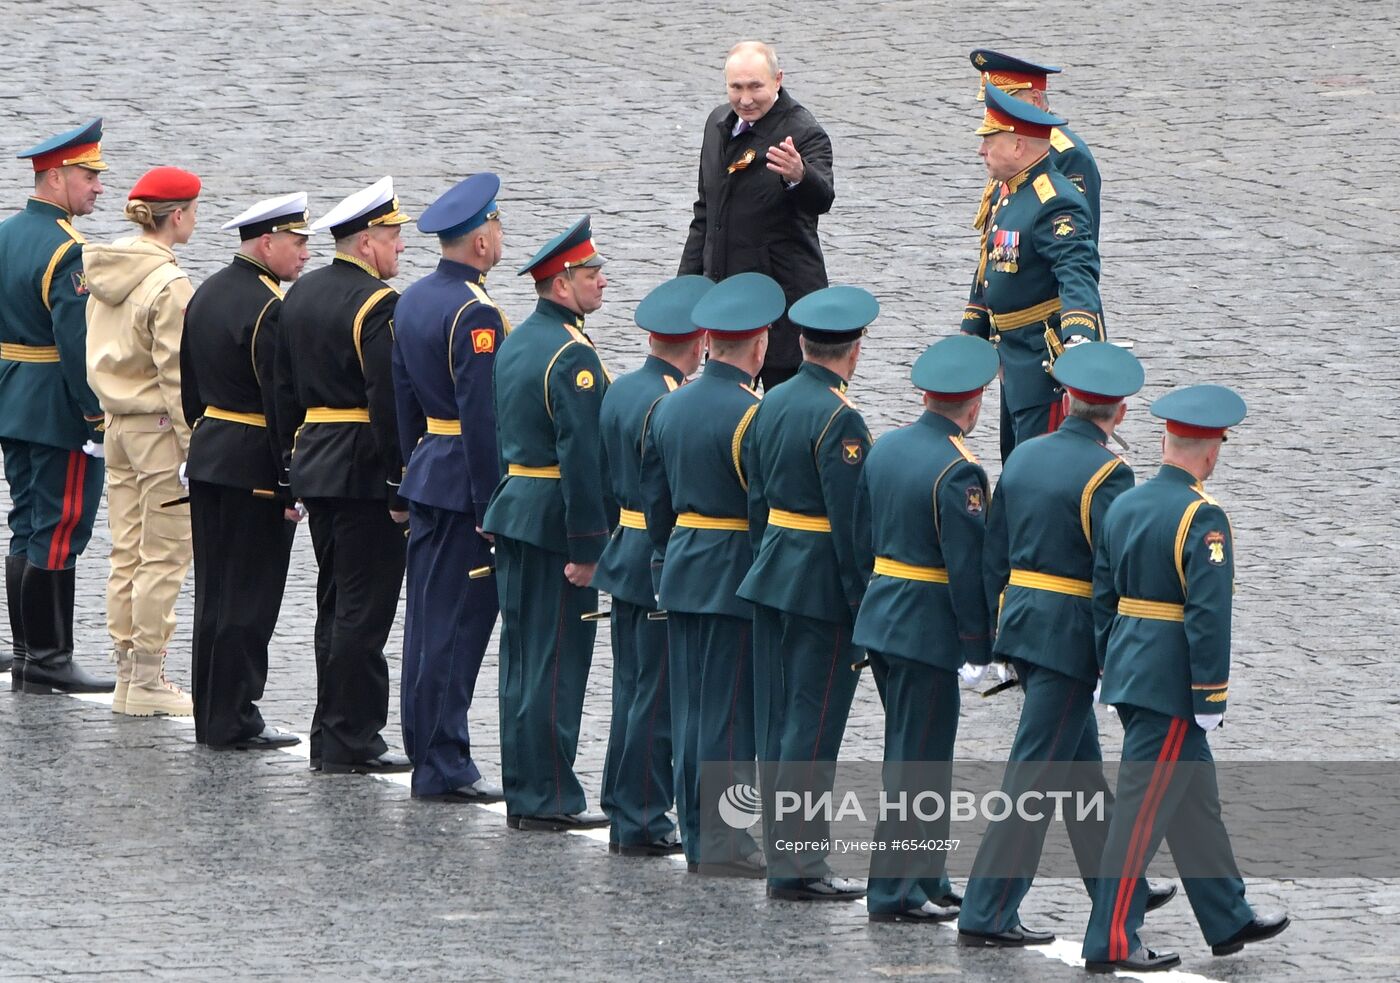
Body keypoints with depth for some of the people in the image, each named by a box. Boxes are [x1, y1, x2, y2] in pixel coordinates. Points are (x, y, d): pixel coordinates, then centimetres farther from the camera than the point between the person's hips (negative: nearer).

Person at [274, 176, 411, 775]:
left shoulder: (301, 295, 11)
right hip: (365, 472, -9)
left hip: (312, 462, 9)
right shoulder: (378, 304, -16)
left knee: (335, 606, 15)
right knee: (364, 608, -4)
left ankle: (330, 738, 18)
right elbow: (389, 403, -20)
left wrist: (290, 468, 20)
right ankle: (351, 743, -4)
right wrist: (401, 488, -16)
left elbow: (284, 390, 16)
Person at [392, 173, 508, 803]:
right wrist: (492, 506, -19)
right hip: (465, 484, -9)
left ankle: (426, 749, 18)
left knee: (428, 618, 13)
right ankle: (443, 767, -4)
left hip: (426, 474, 9)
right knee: (457, 625, -6)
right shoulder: (475, 314, -19)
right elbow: (481, 416, -21)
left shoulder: (412, 301, 10)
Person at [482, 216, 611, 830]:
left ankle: (522, 792, 17)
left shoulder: (516, 342, 12)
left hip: (513, 519, 9)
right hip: (555, 526, -9)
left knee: (522, 659, 12)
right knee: (557, 664, -4)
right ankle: (549, 799, -2)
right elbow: (580, 457, -21)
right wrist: (585, 549, -20)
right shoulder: (572, 355, -18)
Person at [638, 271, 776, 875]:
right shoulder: (750, 417, -16)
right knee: (730, 710, -3)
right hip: (736, 577, -7)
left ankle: (696, 836, 16)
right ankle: (723, 845, -1)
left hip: (682, 572, 7)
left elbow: (653, 500, 13)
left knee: (691, 707, 12)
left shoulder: (669, 407, 7)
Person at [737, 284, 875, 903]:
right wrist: (864, 603, -15)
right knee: (813, 729, -4)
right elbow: (850, 521, -19)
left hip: (773, 571, 8)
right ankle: (797, 865, -4)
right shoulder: (838, 419, -18)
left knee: (777, 720, 12)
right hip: (821, 589, -8)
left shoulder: (774, 404, 8)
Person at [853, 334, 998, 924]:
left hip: (880, 615, 9)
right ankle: (895, 893, 1)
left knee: (915, 757, 18)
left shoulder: (886, 448, 6)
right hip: (928, 629, -9)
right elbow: (968, 567, -19)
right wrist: (979, 646, -12)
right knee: (917, 762, -2)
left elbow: (863, 541, 14)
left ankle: (925, 881, 26)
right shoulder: (957, 472, -19)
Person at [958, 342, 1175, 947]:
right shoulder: (1106, 474, -15)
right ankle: (987, 915, -4)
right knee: (1036, 777, -4)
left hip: (1021, 622, 8)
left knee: (1081, 767, 20)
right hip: (1070, 636, -8)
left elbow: (994, 554, 12)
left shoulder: (1024, 457, 7)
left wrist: (988, 631, 20)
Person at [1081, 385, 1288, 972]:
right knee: (1143, 808, -4)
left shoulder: (1123, 507, 7)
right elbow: (1209, 615, -21)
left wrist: (1109, 670, 20)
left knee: (1194, 794, 18)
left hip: (1129, 673, 8)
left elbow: (1104, 597, 13)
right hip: (1172, 683, -8)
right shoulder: (1203, 519, -17)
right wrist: (1210, 697, -17)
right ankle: (1111, 942, -2)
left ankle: (1227, 920, 29)